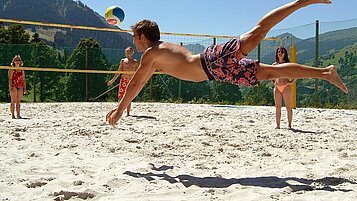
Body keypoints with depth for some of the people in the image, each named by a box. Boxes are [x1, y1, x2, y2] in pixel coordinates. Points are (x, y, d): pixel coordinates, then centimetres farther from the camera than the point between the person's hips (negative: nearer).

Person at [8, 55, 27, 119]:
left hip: (20, 87, 4)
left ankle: (18, 115, 5)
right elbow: (10, 79, -5)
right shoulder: (11, 69, 2)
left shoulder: (22, 70, 15)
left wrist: (24, 88, 10)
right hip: (14, 86, -4)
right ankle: (12, 115, -2)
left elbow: (23, 80, 15)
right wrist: (10, 87, -16)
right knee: (13, 101, -4)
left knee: (18, 102, 4)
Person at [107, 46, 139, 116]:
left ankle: (128, 113, 7)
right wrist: (113, 80, 9)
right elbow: (119, 71, 12)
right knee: (120, 96, -8)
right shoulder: (123, 60, 10)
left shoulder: (135, 62, 10)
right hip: (123, 80, 0)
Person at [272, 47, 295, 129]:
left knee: (288, 107, -1)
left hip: (286, 87, -3)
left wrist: (291, 82, -9)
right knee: (277, 108, 5)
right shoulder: (274, 65, 12)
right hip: (277, 88, 3)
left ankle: (289, 125, 3)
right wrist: (274, 82, 10)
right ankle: (278, 125, 9)